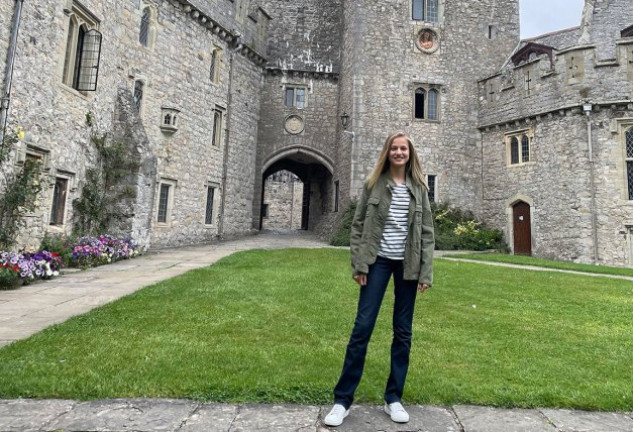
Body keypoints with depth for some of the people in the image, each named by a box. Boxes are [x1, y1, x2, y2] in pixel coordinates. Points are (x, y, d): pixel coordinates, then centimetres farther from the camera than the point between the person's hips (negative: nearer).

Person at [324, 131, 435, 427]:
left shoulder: (419, 188, 6)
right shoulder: (374, 184, 2)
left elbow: (427, 232, 5)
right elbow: (358, 225, 1)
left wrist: (425, 272, -1)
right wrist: (358, 264, -7)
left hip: (407, 263, 2)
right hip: (379, 260, -2)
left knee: (403, 331, 8)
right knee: (362, 326, -3)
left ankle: (393, 398, 23)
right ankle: (342, 399, 9)